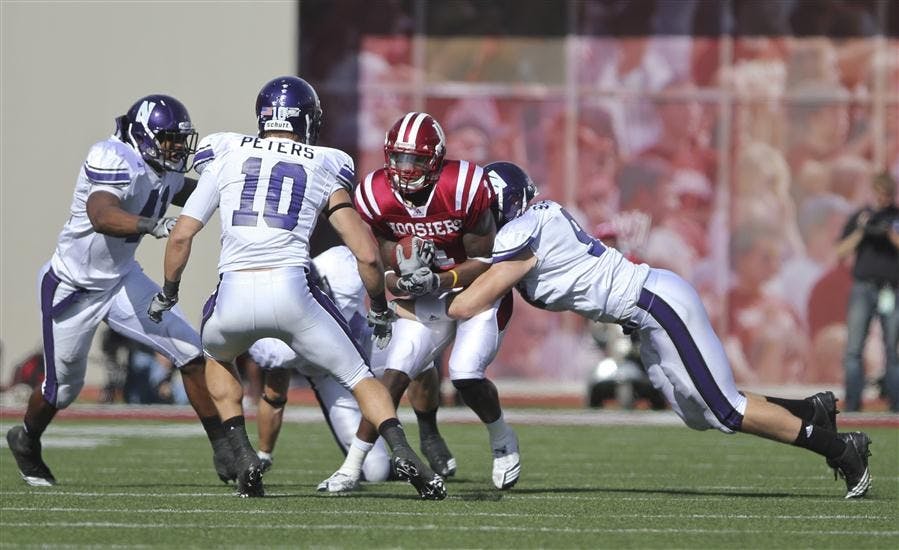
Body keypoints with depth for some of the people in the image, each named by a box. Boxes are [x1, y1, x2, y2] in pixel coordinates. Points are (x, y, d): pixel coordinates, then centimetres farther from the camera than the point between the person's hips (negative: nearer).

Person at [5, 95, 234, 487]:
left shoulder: (164, 172, -3)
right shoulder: (114, 161, -28)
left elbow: (189, 192, 23)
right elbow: (102, 216, -47)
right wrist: (150, 225, -62)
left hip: (122, 280, 7)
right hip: (73, 288, -7)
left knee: (192, 354, -9)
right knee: (63, 387, 11)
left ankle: (223, 450, -2)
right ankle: (26, 443, 42)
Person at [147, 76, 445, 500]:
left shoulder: (227, 156, 16)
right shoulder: (325, 170, 15)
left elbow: (181, 236, 14)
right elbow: (366, 255, 10)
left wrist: (167, 293, 30)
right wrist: (380, 309, 26)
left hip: (235, 294, 1)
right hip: (291, 290, -1)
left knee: (218, 354, 34)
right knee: (358, 375, 15)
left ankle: (243, 459, 19)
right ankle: (404, 456, -9)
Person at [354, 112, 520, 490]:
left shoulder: (464, 188, -25)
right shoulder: (377, 197, -12)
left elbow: (485, 260, -16)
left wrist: (438, 281, -31)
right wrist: (405, 278, -28)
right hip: (428, 295, 4)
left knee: (466, 376, -20)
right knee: (397, 370, -15)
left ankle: (502, 440, 10)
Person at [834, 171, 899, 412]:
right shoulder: (859, 217, 13)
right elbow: (841, 252, 6)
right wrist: (861, 231, -7)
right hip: (863, 289, 1)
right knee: (854, 348, -8)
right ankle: (852, 402, -8)